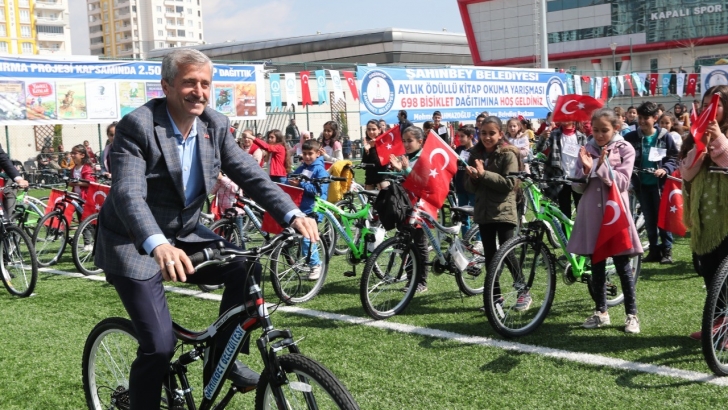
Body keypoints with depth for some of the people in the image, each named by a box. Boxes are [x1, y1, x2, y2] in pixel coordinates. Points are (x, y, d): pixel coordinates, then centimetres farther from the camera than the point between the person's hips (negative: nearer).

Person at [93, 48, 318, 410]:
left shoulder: (216, 125, -3)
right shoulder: (137, 126, -21)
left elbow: (250, 174, -6)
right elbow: (128, 194, -33)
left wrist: (292, 214, -23)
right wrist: (158, 245, -51)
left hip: (184, 235, 6)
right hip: (135, 245, -5)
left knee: (245, 270, -15)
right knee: (159, 346, -11)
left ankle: (222, 360, 5)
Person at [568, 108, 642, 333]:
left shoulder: (624, 149, -1)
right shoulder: (587, 149, 6)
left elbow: (622, 183, -10)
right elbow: (578, 186, 4)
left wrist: (603, 166, -21)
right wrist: (586, 170, -15)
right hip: (591, 212, 3)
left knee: (622, 265, 1)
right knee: (596, 264, 10)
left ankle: (631, 314, 10)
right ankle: (601, 312, 21)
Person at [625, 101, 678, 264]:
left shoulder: (664, 136, -5)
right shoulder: (631, 137, -2)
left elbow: (675, 158, -1)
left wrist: (665, 169, -17)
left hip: (659, 183, -2)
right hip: (641, 183, 2)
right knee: (649, 218, 9)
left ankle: (667, 249, 13)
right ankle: (654, 250, 18)